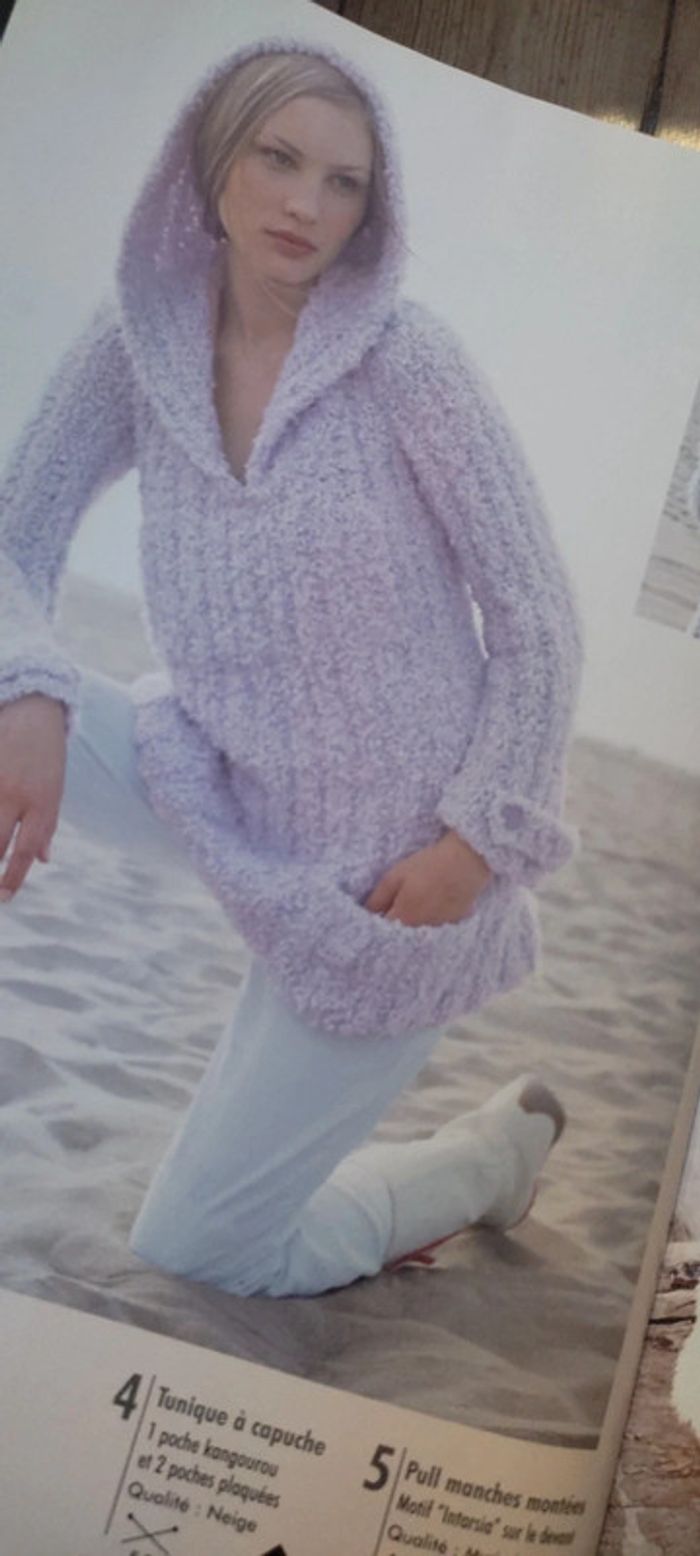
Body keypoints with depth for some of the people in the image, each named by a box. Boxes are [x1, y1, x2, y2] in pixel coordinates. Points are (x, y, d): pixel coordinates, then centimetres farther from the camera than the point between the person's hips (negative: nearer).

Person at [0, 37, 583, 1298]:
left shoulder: (404, 359, -15)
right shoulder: (140, 340, -4)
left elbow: (539, 627, -11)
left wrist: (477, 837, -17)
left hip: (383, 865, -4)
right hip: (220, 790, 5)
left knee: (193, 1250, 3)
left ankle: (489, 1153, 25)